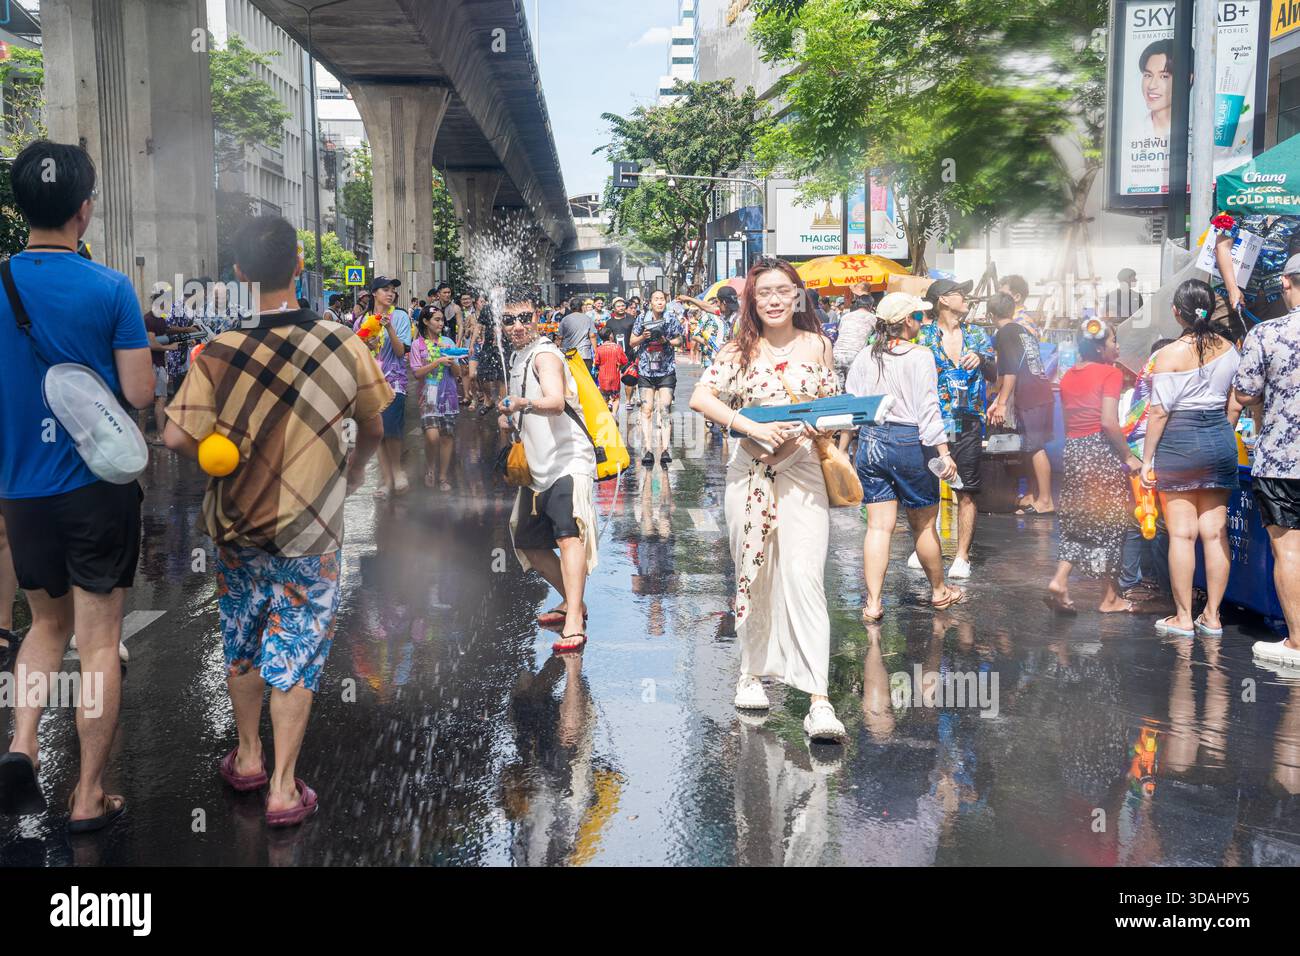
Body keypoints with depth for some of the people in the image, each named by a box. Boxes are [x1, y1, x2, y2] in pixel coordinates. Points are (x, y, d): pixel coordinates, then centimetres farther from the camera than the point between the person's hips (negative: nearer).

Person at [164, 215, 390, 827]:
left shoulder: (218, 352, -15)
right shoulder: (344, 346, -12)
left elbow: (178, 438, -19)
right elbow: (373, 432, 0)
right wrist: (352, 477, 20)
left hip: (238, 526, 1)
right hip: (313, 531, -1)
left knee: (242, 643, 20)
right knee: (296, 653, 8)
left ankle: (248, 759, 35)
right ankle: (283, 790, 12)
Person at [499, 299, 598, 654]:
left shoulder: (545, 355, -11)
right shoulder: (517, 360, 18)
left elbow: (555, 402, -30)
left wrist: (522, 403, -49)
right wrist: (509, 418, 9)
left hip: (568, 461, -10)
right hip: (539, 466, 10)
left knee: (568, 535, -25)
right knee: (527, 541, 16)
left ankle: (574, 624, -34)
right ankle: (573, 602, 31)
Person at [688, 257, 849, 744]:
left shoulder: (816, 345, 6)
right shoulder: (739, 350, 4)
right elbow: (700, 397, -8)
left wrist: (795, 438, -9)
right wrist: (755, 429, -20)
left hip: (803, 472, -1)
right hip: (749, 473, 1)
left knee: (804, 576, -12)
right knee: (753, 576, 11)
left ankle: (819, 702, -15)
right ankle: (752, 673, 31)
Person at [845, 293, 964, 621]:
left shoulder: (864, 357, 2)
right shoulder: (919, 357, -11)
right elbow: (928, 409, -15)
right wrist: (944, 453, -12)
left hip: (871, 443, 4)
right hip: (910, 445, -4)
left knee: (878, 526, 5)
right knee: (924, 524, 12)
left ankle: (873, 603, 2)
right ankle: (939, 591, 30)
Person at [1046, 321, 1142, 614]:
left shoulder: (1068, 377, 13)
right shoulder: (1110, 373, -8)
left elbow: (1067, 421, 13)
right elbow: (1109, 422, -17)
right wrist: (1129, 457, -12)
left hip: (1072, 450, 6)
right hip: (1101, 449, -6)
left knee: (1077, 521, 13)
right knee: (1110, 522, 4)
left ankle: (1059, 580, -5)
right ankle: (1110, 598, 11)